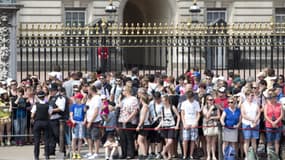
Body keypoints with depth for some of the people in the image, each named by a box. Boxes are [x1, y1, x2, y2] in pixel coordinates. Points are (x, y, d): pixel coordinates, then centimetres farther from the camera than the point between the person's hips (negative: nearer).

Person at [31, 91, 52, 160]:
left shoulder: (36, 105, -8)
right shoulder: (48, 105, -4)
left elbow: (32, 116, -6)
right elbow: (49, 115, -1)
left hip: (37, 123, -1)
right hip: (46, 122, 1)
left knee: (37, 140, 5)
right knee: (46, 139, 7)